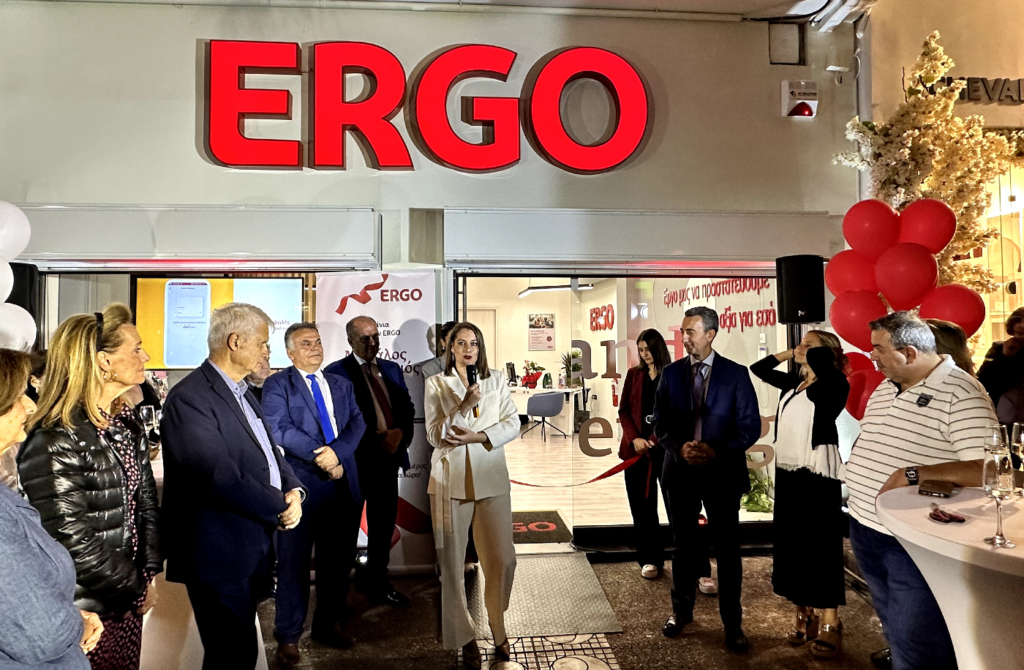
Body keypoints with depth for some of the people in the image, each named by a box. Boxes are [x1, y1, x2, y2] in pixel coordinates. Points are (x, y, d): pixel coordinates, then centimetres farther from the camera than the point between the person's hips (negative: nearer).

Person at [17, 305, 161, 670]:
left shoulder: (127, 421, 3)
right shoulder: (55, 441, -22)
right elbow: (72, 541, -21)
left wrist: (149, 572, 1)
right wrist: (137, 588, -11)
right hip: (87, 611, -7)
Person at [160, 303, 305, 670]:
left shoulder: (242, 393, 14)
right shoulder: (189, 399, -18)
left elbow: (270, 452, 14)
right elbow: (220, 477, -26)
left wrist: (293, 490, -6)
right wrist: (281, 507, -16)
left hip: (251, 550, 9)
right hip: (218, 555, -9)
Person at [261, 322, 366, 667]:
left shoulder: (341, 384, 15)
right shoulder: (277, 385, 0)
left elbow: (357, 423, 3)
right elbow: (281, 430, -12)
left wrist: (337, 451, -16)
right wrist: (322, 459, -17)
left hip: (343, 483, 5)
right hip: (300, 483, -4)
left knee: (338, 558, 13)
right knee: (293, 561, 4)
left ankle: (329, 623, 29)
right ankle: (288, 636, 17)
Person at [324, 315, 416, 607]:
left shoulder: (392, 369, 12)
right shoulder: (336, 372, -7)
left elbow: (407, 408, 11)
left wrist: (399, 434, -9)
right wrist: (375, 441, -17)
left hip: (388, 458, 5)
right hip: (354, 461, -5)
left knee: (384, 526, 15)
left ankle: (378, 582, 32)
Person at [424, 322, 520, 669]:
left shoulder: (497, 380, 10)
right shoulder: (436, 384, 4)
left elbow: (513, 424, 1)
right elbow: (434, 435, -4)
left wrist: (476, 437, -12)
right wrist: (464, 407, -17)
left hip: (492, 480, 1)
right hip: (451, 480, -1)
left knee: (502, 559, 1)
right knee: (451, 562, 3)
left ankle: (497, 624, 25)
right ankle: (465, 636, 19)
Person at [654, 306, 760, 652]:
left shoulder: (736, 374, -6)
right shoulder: (671, 373, 2)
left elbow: (751, 426, -7)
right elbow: (660, 423, 2)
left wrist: (716, 451, -20)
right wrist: (680, 448, -17)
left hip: (722, 473, -2)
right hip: (680, 471, 2)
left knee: (727, 549, 8)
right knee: (684, 546, 16)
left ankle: (732, 622, 23)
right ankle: (682, 610, 34)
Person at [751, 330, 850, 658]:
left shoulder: (833, 384, -8)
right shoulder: (793, 382, 13)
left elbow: (820, 358, -28)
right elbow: (758, 368, 23)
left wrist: (808, 355, -6)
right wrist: (789, 353, 14)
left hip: (818, 472, -7)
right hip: (787, 472, 7)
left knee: (822, 546, -2)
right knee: (791, 543, 11)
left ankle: (830, 623, 9)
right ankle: (804, 615, 24)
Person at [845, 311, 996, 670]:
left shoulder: (961, 393, -17)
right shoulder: (885, 389, 9)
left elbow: (987, 469, -28)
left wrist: (912, 475, -29)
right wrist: (856, 473, 7)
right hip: (865, 532, 8)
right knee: (895, 632, 24)